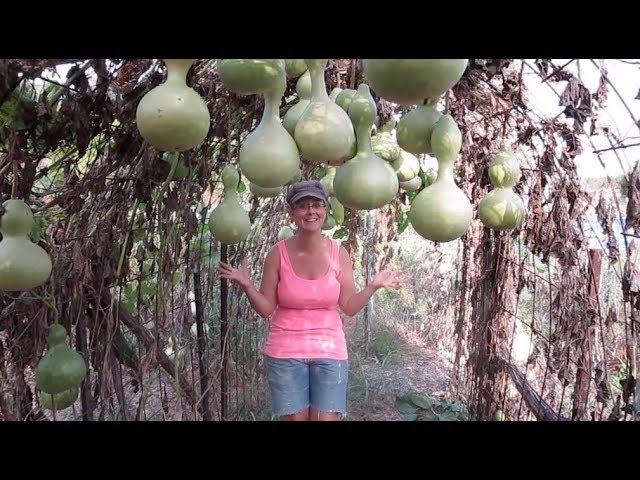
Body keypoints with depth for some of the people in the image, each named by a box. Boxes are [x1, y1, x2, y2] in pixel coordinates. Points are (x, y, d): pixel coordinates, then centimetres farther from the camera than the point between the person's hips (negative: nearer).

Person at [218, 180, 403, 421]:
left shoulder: (339, 254, -3)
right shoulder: (278, 254, -7)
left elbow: (350, 307, 1)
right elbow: (265, 309, -2)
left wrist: (373, 285, -11)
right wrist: (246, 285, -17)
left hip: (329, 351, 1)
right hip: (285, 352, -1)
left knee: (326, 417, 2)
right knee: (296, 418, 8)